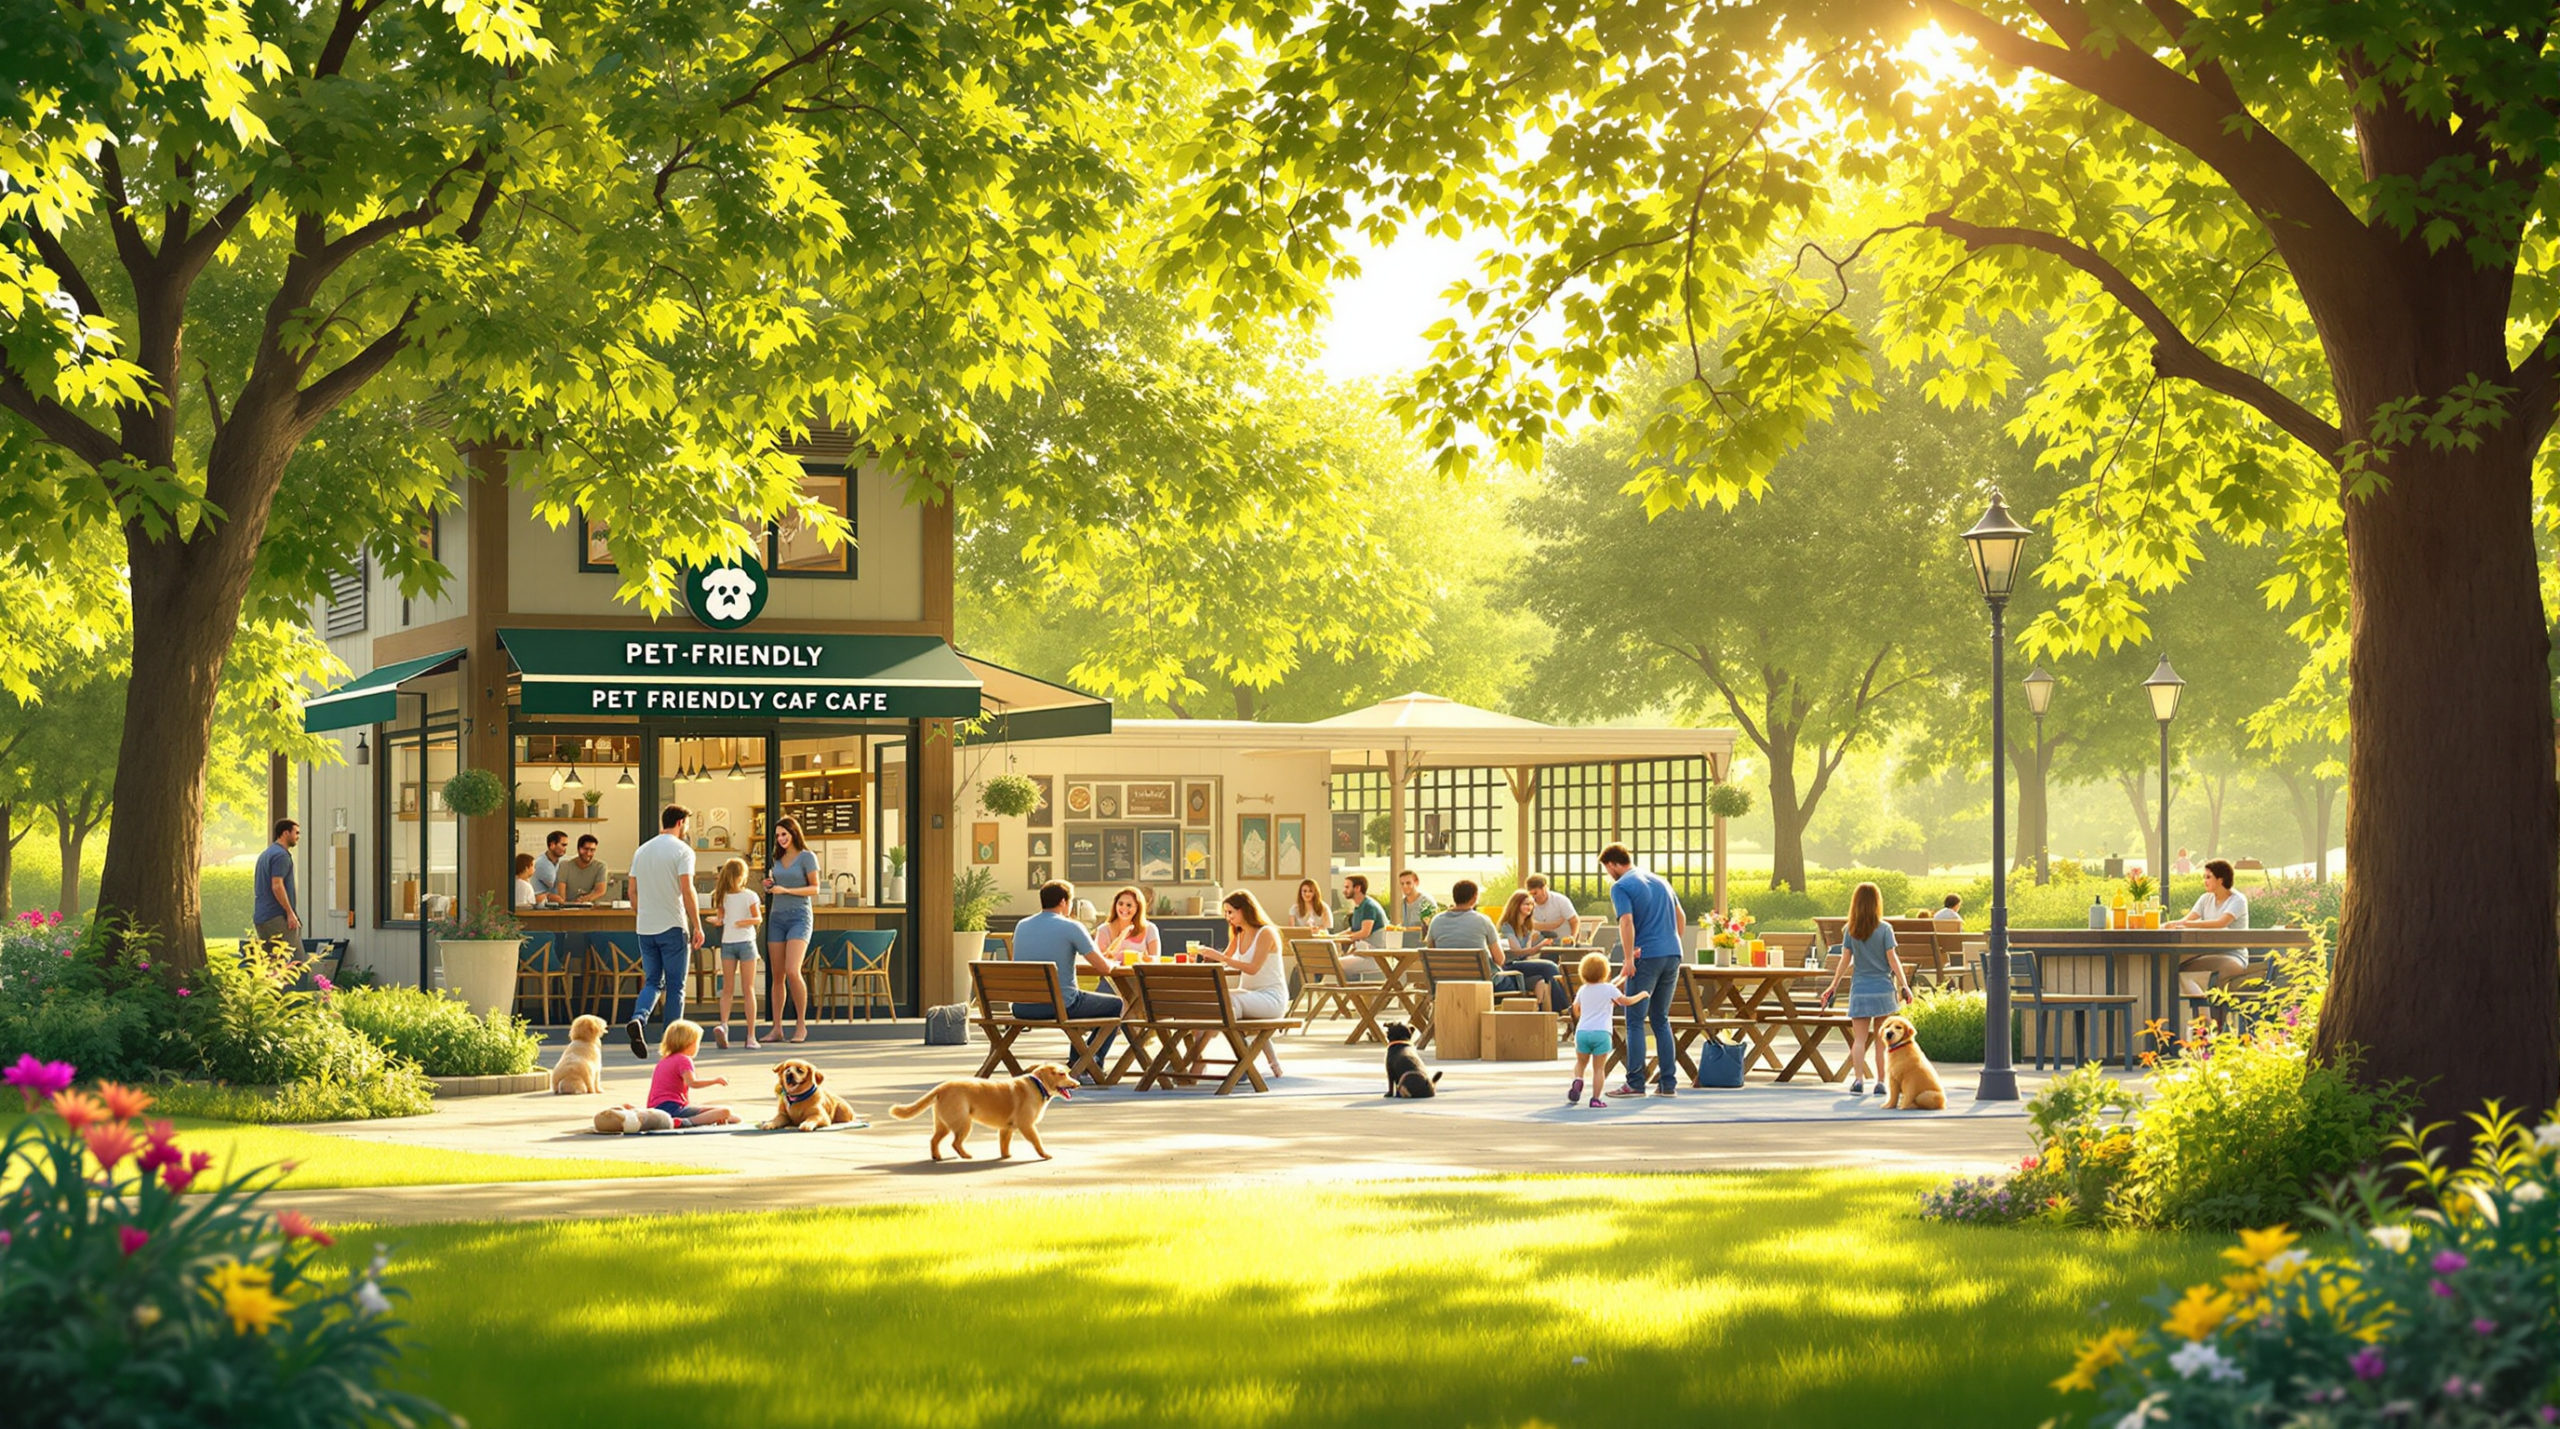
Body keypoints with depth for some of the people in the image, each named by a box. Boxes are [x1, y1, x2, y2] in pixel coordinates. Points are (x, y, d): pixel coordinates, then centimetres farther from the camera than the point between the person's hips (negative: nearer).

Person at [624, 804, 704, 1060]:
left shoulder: (642, 851, 12)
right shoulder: (682, 850, -8)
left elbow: (632, 892, 14)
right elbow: (687, 891, -15)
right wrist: (697, 926, -11)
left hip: (646, 928, 5)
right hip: (673, 927, -5)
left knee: (652, 982, 12)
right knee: (675, 986, 4)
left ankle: (638, 1019, -17)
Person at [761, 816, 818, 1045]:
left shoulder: (807, 857, -2)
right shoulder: (778, 859, 16)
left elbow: (814, 889, -7)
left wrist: (785, 890, -16)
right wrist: (769, 886, 4)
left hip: (799, 917, -6)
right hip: (777, 917, 6)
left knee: (792, 971, -19)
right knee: (778, 976, 2)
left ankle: (801, 1024, -9)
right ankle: (776, 1028, 4)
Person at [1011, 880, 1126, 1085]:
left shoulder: (1021, 926, 10)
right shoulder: (1071, 927, -9)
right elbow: (1103, 967, -8)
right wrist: (1114, 964, 16)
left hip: (1022, 1007, 7)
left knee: (1078, 1001, 37)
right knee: (1116, 1005, 16)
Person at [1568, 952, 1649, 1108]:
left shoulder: (1583, 990, 13)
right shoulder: (1609, 989, 1)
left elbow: (1576, 1010, 20)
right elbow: (1627, 1001, 3)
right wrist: (1642, 995, 19)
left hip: (1582, 1031, 3)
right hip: (1601, 1032, -3)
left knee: (1581, 1063, 19)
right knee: (1599, 1068, 1)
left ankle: (1577, 1081, -10)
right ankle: (1595, 1098, -5)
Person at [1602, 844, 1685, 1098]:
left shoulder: (1620, 887, -5)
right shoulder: (1659, 881, 18)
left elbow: (1627, 922, -18)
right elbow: (1681, 917, 23)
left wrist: (1628, 959, -16)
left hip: (1646, 958, -7)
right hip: (1672, 955, 7)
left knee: (1635, 1022, -1)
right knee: (1661, 1020, 13)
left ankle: (1635, 1083, -4)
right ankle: (1668, 1082, 8)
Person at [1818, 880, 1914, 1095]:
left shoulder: (1850, 931, 1)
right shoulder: (1884, 929, -5)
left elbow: (1845, 961, 1)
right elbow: (1893, 960, -6)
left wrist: (1834, 986, 11)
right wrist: (1904, 985, 0)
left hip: (1859, 990, 1)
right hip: (1883, 988, -1)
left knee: (1859, 1038, 1)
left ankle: (1858, 1079, -14)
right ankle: (1881, 1082, 7)